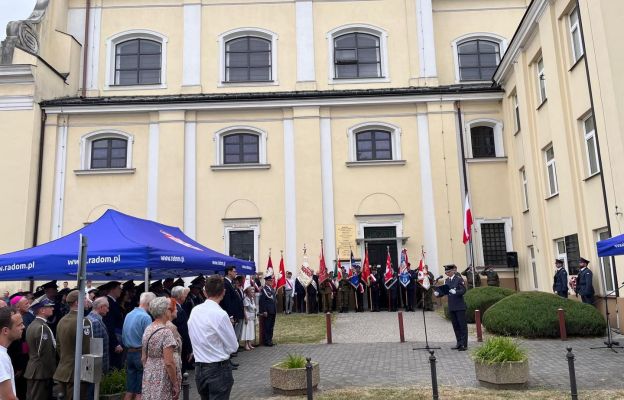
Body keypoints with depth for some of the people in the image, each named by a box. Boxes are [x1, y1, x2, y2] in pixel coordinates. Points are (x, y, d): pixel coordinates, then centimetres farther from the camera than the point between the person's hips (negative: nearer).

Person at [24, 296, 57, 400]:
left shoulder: (32, 325, 10)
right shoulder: (42, 327, -20)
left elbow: (35, 351, 14)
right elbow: (46, 354, -20)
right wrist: (51, 372, -11)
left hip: (33, 371, 10)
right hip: (42, 372, -10)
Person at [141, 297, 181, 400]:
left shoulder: (147, 330, 4)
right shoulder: (166, 332, -18)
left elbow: (143, 358, 11)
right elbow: (169, 362, -21)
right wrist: (175, 384, -14)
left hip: (148, 377, 8)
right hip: (163, 379, -7)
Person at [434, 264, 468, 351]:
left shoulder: (459, 279, -7)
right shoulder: (447, 280, 10)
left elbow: (463, 290, -15)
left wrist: (455, 292, -32)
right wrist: (438, 293, -11)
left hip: (460, 306, -6)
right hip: (451, 307, 6)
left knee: (463, 325, 0)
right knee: (455, 326, 12)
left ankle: (464, 344, 5)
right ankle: (459, 343, 21)